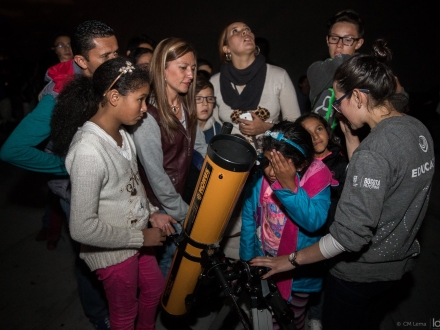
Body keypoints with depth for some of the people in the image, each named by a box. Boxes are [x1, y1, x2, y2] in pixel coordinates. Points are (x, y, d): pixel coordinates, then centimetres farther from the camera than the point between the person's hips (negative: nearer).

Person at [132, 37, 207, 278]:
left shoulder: (185, 107, 0)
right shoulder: (148, 117, -26)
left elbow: (201, 147, 2)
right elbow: (156, 176, -22)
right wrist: (184, 214, -14)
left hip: (178, 194, 7)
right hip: (159, 205, -7)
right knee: (170, 259, 10)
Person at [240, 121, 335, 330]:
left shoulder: (316, 176, -24)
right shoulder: (260, 175, -15)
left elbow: (314, 221, -37)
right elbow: (249, 219, -5)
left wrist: (289, 186, -46)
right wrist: (246, 259, 2)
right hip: (263, 265, 3)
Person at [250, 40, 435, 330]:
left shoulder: (374, 151, -31)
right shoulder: (419, 129, -3)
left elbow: (350, 235, -32)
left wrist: (292, 260, -20)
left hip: (361, 271, -8)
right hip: (399, 261, 8)